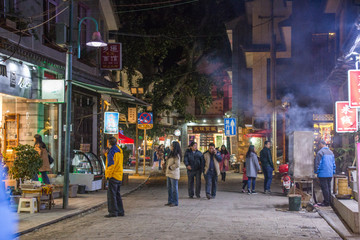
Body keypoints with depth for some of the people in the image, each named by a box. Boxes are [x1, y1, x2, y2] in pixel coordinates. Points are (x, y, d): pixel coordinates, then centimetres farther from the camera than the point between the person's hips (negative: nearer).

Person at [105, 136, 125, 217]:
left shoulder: (112, 151, -13)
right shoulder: (119, 150, 14)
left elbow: (111, 164, -18)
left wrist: (108, 175, -15)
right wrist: (106, 154, 33)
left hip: (113, 176, -9)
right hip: (119, 176, 9)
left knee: (111, 194, -7)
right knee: (117, 194, 15)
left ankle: (113, 212, -8)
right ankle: (120, 211, 16)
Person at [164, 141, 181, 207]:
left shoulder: (176, 155, -14)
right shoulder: (171, 154, 15)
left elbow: (177, 164, -21)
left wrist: (170, 167, -12)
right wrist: (165, 166, 8)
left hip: (174, 174, -10)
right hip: (169, 173, 10)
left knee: (174, 188, -2)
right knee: (169, 188, 13)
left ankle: (175, 202, 4)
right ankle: (170, 201, 21)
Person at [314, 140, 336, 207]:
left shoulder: (320, 152, -11)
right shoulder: (331, 152, 13)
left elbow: (317, 163, -13)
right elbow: (333, 163, 18)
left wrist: (316, 171, -3)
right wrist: (333, 172, 22)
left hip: (323, 174, -7)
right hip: (330, 174, 7)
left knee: (324, 188, -4)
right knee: (328, 187, 13)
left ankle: (326, 202, -3)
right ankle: (329, 201, 18)